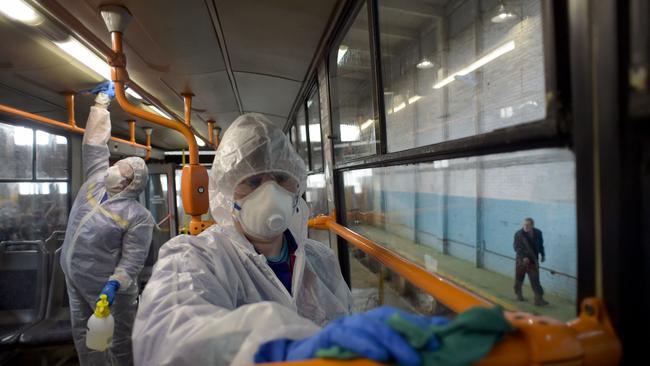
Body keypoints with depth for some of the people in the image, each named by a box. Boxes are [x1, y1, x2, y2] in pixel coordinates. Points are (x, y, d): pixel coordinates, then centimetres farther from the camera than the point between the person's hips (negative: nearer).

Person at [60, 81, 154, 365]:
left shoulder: (138, 217, -19)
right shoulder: (97, 179, -1)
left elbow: (132, 261, -20)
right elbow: (95, 140, 4)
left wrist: (113, 286, -36)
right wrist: (102, 100, 9)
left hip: (106, 289, -7)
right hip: (74, 281, 7)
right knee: (84, 337, 19)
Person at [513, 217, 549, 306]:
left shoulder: (538, 233, -1)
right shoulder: (518, 234, -13)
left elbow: (540, 245, 14)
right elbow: (516, 247, -15)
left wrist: (543, 255, 16)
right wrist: (523, 257, -24)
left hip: (533, 260, 2)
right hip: (521, 260, -2)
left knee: (535, 280, -3)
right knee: (519, 279, 11)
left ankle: (539, 299, 0)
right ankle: (519, 294, 31)